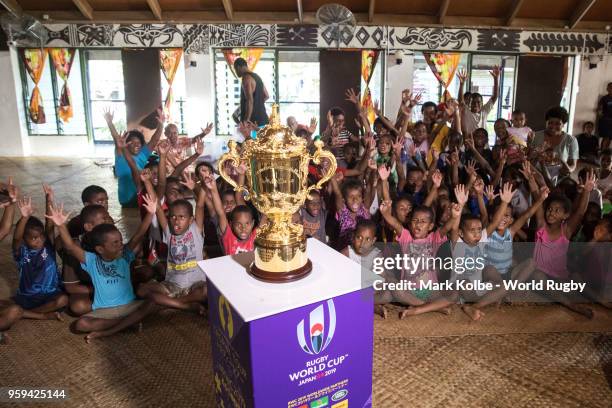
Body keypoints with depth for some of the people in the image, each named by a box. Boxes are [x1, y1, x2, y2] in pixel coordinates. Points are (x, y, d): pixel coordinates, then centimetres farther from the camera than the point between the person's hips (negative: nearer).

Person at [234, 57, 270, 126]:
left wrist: (247, 119, -25)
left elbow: (249, 100, -22)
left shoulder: (246, 78, -12)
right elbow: (266, 96, 25)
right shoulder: (256, 77, 17)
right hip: (262, 118, 9)